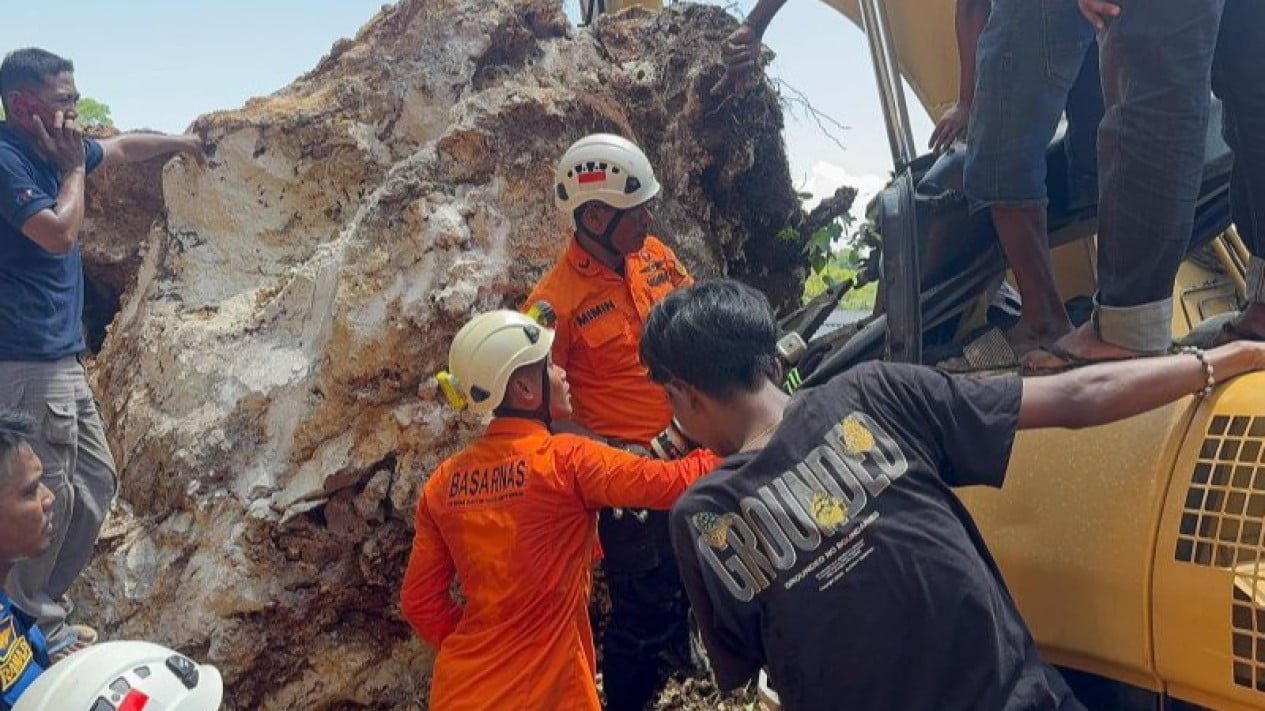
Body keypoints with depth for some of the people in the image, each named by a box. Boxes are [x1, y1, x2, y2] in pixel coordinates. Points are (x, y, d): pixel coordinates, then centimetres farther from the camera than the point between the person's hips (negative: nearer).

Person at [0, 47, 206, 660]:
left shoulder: (52, 150, 13)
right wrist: (74, 168, -8)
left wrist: (177, 142, 46)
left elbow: (120, 147, 31)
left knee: (95, 481, 15)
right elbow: (60, 235, -21)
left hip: (62, 360, 10)